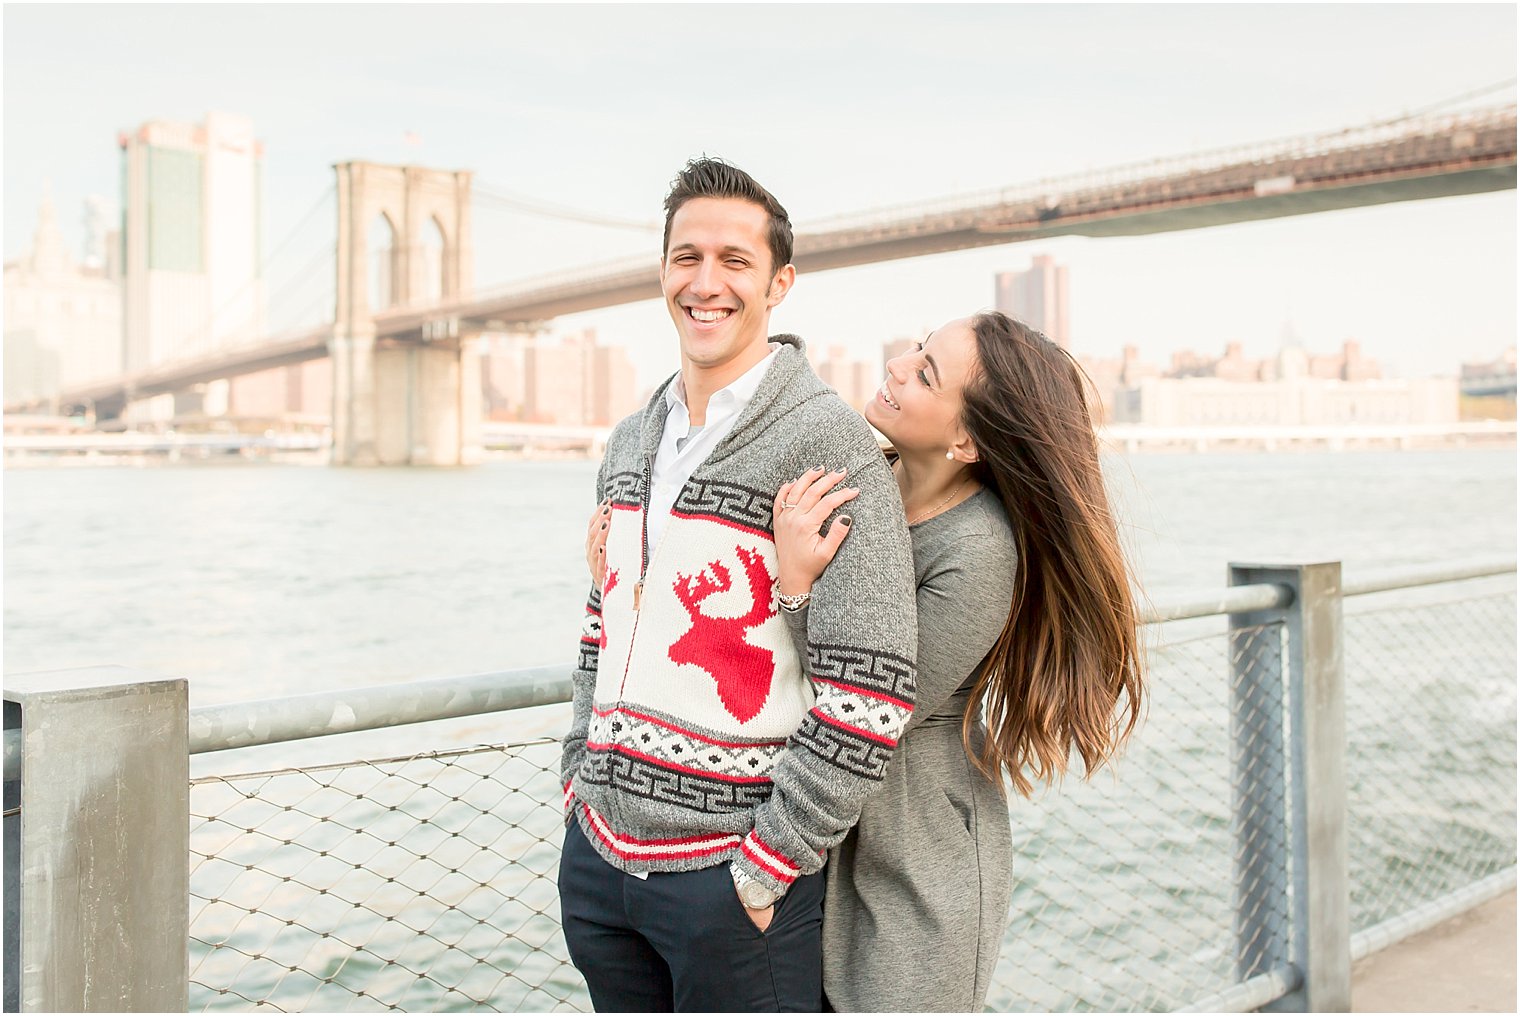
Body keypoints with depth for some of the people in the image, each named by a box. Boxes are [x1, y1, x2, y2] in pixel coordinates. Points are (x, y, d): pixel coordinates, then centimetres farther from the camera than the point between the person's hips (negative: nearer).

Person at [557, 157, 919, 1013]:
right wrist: (581, 781, 14)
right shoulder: (631, 441, 10)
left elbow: (872, 692, -19)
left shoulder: (829, 443, -14)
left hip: (733, 877, -6)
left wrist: (766, 865, -16)